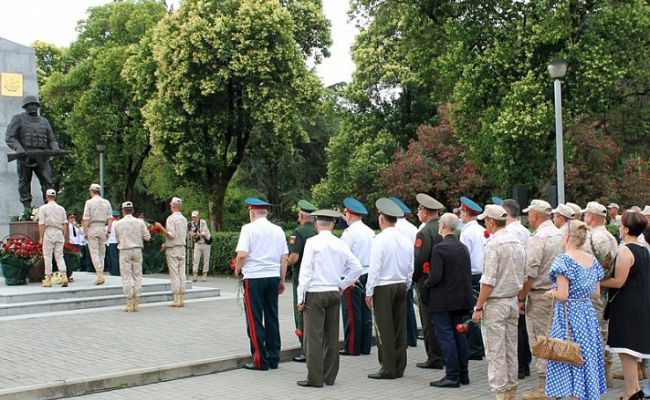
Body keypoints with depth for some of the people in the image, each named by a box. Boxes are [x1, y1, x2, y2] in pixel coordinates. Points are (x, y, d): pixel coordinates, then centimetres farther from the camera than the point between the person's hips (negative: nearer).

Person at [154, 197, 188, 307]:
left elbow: (171, 235, -19)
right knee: (181, 273, 6)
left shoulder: (171, 218, -12)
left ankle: (176, 300, -6)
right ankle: (181, 299, 7)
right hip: (182, 248, 7)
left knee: (174, 274, -5)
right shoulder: (184, 219, 11)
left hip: (172, 249, -7)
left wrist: (160, 227, -8)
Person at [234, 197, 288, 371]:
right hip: (273, 277, 5)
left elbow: (242, 254, -15)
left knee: (254, 319, 1)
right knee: (272, 318, 11)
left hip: (254, 277, -5)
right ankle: (273, 358, 15)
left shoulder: (249, 228, -6)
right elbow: (284, 258, 9)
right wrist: (282, 280, 16)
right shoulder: (278, 230, 10)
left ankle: (260, 360, 2)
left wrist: (237, 270, 2)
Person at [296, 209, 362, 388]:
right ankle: (330, 376, 17)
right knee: (332, 336, 11)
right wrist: (342, 285, 14)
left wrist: (300, 297, -7)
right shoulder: (341, 244, 6)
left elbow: (306, 270, -10)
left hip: (315, 293, -5)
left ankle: (315, 378, -2)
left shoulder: (312, 242, -8)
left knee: (314, 336, -2)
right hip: (334, 293, 5)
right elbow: (357, 268, 6)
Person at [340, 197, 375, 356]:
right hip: (368, 274, 7)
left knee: (352, 313, -2)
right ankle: (365, 346, 16)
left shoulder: (349, 232, -12)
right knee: (365, 311, 11)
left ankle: (352, 348, 1)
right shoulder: (370, 232, 10)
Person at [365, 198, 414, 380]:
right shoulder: (406, 240, 7)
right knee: (400, 328, 10)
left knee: (385, 330, -2)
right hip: (401, 286, 7)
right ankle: (399, 368, 17)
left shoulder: (380, 240, -13)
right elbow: (411, 268, 12)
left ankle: (388, 369, 1)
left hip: (383, 288, -6)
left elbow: (374, 268, -14)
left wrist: (369, 292, -9)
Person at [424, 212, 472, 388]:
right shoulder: (463, 248, 7)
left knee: (446, 336, -2)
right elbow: (468, 274, 10)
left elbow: (436, 276, -20)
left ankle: (452, 376, -2)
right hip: (461, 299, 7)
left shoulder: (439, 248, -16)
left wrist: (426, 285, -3)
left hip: (442, 300, -7)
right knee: (459, 334, 13)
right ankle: (463, 374, 19)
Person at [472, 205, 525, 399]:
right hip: (513, 301, 8)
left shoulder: (493, 244, -15)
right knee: (511, 350, 13)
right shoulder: (517, 243, 9)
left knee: (495, 352, -2)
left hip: (495, 303, -8)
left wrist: (478, 307, -13)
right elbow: (521, 277, 15)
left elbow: (488, 281, -18)